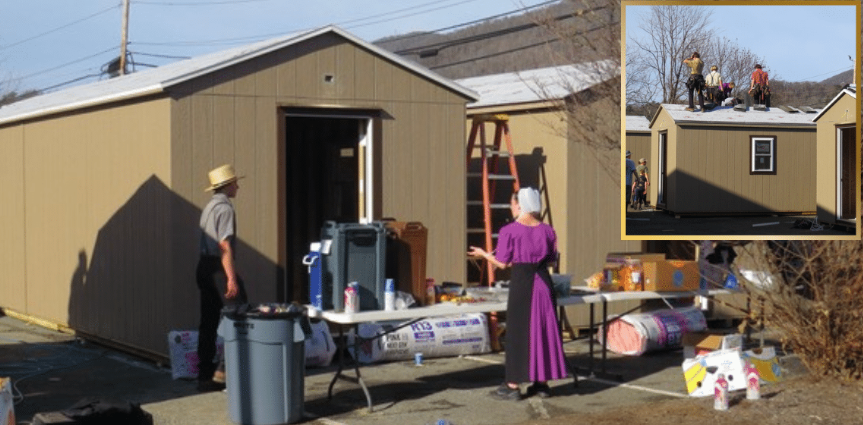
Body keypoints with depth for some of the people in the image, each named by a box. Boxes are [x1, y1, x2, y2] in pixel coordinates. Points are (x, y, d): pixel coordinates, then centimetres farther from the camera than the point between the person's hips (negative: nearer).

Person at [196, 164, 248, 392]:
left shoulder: (209, 207, 17)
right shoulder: (224, 208, -12)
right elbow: (225, 246, -19)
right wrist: (231, 278, -22)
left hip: (204, 267, 9)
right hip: (218, 268, -9)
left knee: (208, 322, 10)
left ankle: (205, 376, 13)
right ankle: (224, 369, -10)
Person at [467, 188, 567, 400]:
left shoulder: (509, 231, -10)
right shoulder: (547, 230, 4)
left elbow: (502, 263, -6)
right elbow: (552, 258, 9)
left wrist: (484, 254, 10)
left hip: (520, 284, -4)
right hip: (544, 283, 4)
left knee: (518, 332, 3)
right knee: (544, 329, 11)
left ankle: (512, 386, 5)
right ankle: (542, 383, 17)